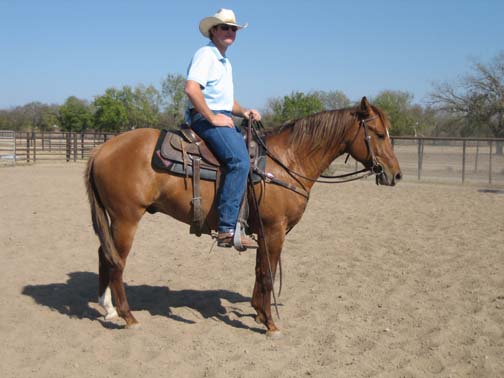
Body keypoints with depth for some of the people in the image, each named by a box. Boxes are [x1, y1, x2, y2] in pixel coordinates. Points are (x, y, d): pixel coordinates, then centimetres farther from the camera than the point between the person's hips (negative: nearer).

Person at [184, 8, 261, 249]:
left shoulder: (225, 62, 25)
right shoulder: (206, 54, -6)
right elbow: (191, 89, -22)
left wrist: (243, 112, 12)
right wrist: (213, 118, -20)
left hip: (222, 117, 11)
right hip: (206, 118, -11)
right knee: (240, 161, -29)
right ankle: (227, 230, -31)